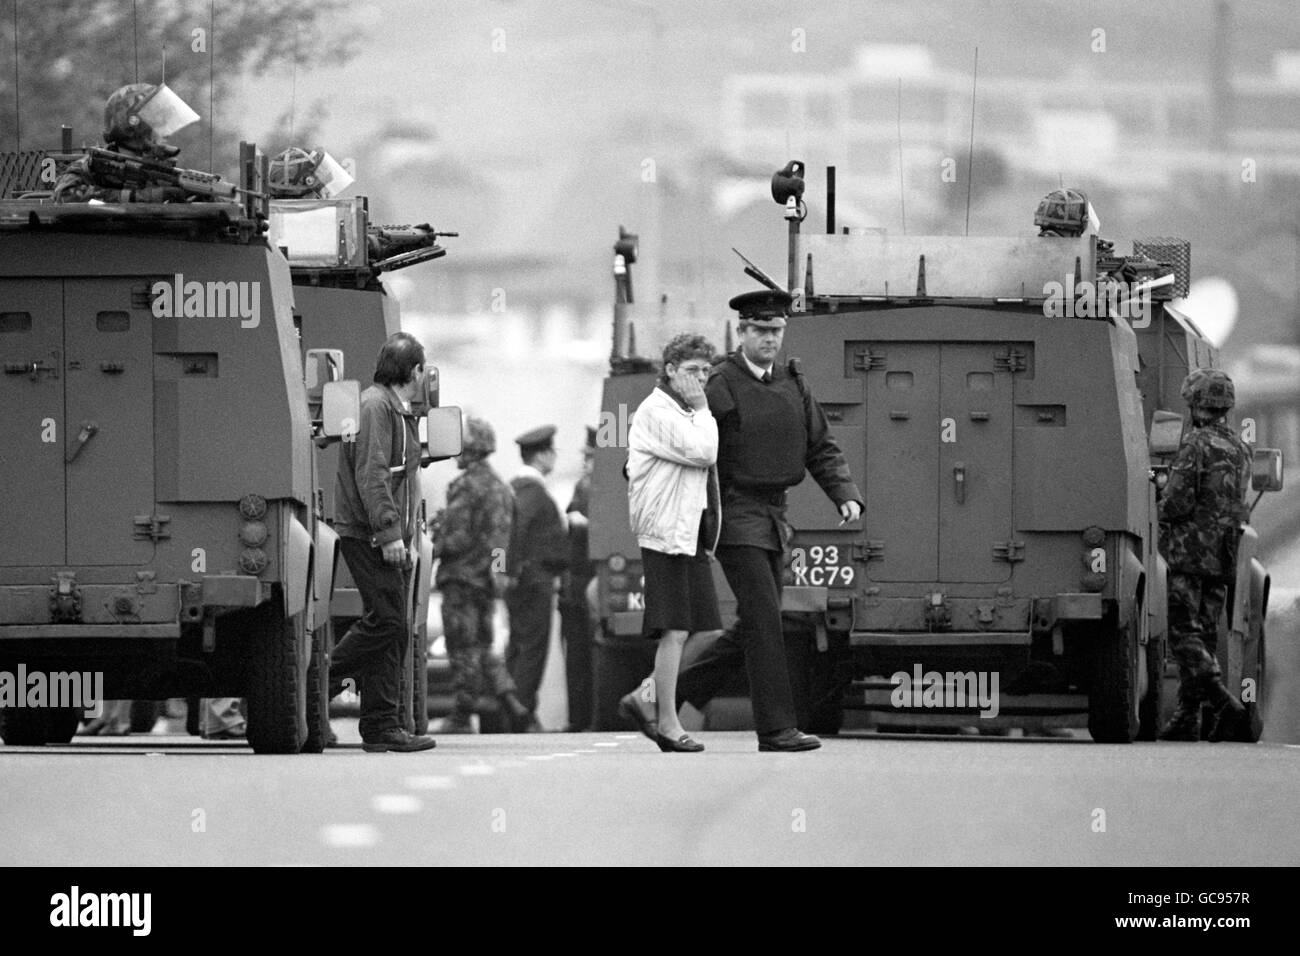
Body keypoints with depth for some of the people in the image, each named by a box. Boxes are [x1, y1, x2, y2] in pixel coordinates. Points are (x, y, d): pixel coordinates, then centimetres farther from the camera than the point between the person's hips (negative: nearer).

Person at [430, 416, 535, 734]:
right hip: (488, 578, 8)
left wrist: (431, 550, -5)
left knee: (465, 650, -4)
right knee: (481, 646, 15)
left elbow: (457, 538, -19)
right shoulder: (501, 487, 13)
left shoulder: (466, 486, -14)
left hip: (462, 576, -8)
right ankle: (510, 701, 4)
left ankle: (462, 717, -1)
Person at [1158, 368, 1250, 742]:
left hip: (1189, 553, -8)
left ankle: (1223, 701, -23)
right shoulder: (1239, 449, 13)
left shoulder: (1196, 445, -12)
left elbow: (1178, 501, -18)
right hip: (1223, 557, 8)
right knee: (1205, 635, 10)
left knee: (1184, 634, -7)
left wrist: (1164, 510, 3)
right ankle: (1187, 718, 10)